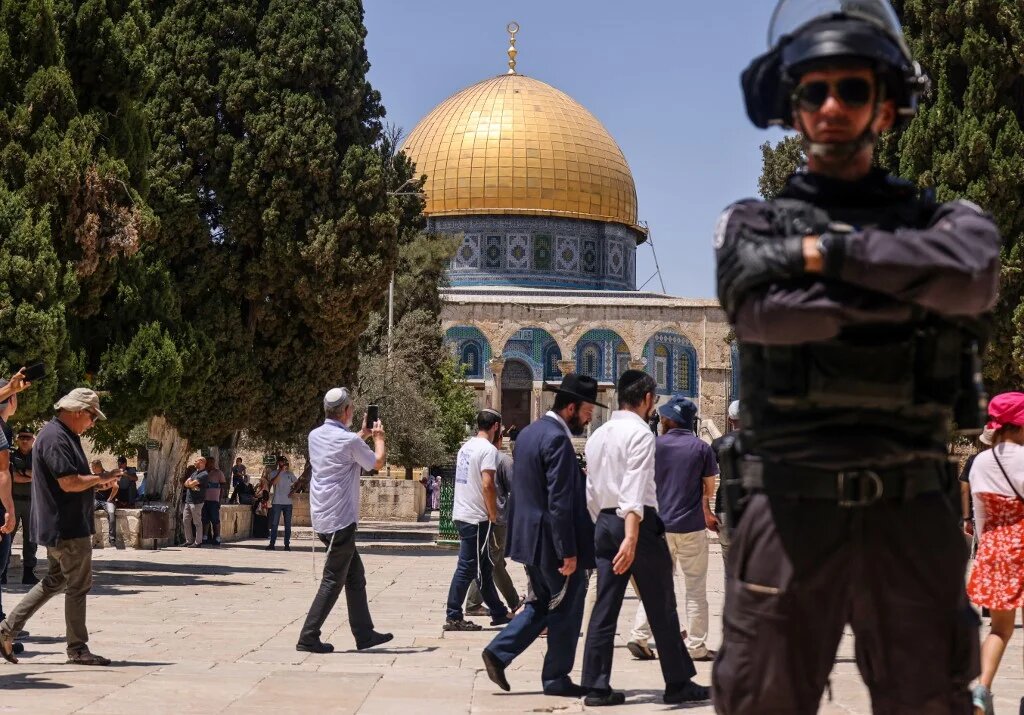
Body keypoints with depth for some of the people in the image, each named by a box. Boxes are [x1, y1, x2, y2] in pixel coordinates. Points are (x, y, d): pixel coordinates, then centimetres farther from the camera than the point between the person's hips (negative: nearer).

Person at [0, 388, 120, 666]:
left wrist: (98, 483, 11)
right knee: (78, 586, -2)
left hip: (61, 526, 11)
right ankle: (77, 650, 6)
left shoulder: (65, 436, 16)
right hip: (67, 527, -11)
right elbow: (69, 482, -25)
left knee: (54, 581, 17)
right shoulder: (55, 438, -18)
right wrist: (100, 478, -11)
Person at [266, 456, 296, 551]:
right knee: (274, 524, -2)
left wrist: (292, 492, 1)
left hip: (288, 503, 3)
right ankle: (272, 544, 1)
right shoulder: (274, 473, 2)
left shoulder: (290, 474, 12)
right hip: (277, 503, -3)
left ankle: (287, 544, 6)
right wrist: (281, 471, -20)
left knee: (288, 525, 3)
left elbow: (296, 484, 20)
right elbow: (273, 482, -16)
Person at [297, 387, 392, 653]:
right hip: (340, 520, -9)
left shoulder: (315, 436, 7)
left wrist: (363, 434, 31)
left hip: (322, 518, 9)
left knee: (356, 576, 15)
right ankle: (308, 638, -3)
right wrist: (379, 437, 17)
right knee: (333, 581, -3)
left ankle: (364, 634, 18)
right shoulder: (349, 440, -15)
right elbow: (378, 462, 1)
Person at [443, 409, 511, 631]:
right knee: (467, 568, -4)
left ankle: (499, 613, 22)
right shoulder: (488, 449, -14)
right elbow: (487, 485, -21)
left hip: (462, 514, 9)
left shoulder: (466, 447, 14)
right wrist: (493, 514, -12)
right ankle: (453, 617, -1)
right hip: (477, 518, -9)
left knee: (484, 567, 15)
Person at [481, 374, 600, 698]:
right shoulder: (557, 439, -19)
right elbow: (560, 501, -22)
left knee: (540, 606, 19)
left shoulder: (528, 433, 11)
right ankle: (556, 679, 12)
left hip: (530, 537, 9)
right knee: (565, 609, 4)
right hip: (553, 541, -9)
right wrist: (568, 551, -21)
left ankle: (499, 652, 10)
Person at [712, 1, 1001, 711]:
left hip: (910, 511, 1)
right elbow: (763, 311, -12)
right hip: (789, 508, -1)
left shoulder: (939, 217, 12)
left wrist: (823, 252, -10)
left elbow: (973, 272, -13)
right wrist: (908, 292, -8)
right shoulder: (753, 225, 10)